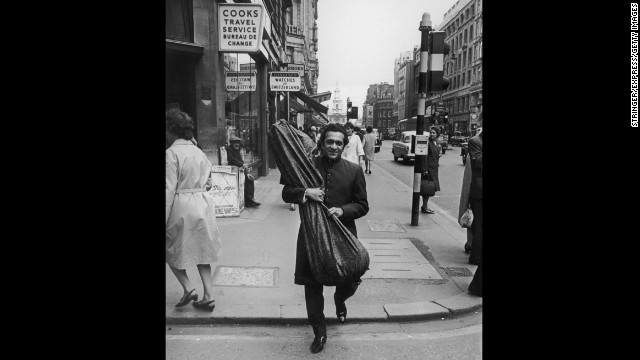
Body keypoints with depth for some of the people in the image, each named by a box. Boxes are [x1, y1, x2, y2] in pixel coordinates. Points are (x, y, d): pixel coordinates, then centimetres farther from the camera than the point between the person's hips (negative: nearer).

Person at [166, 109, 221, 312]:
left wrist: (165, 216, -13)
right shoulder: (198, 152, 7)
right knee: (201, 251, 14)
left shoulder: (171, 153, -13)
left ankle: (187, 288, 6)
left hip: (181, 206, -6)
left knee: (172, 250, 16)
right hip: (203, 204, 6)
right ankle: (208, 297, 14)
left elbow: (169, 188, -16)